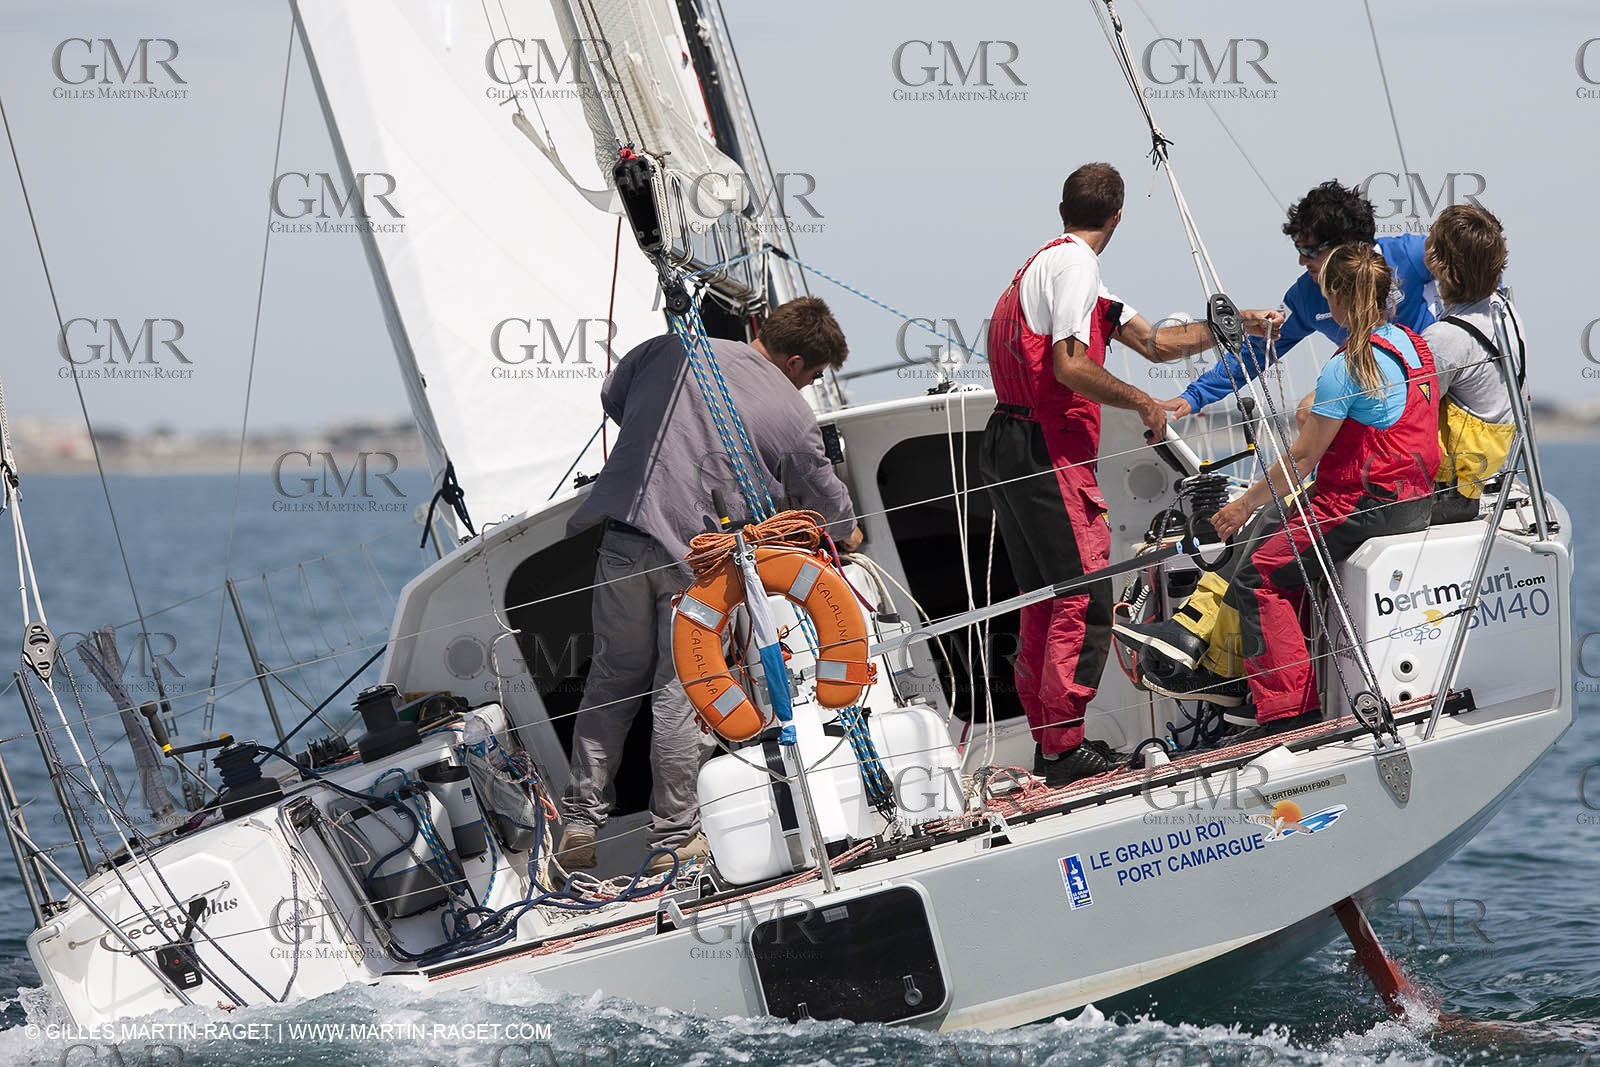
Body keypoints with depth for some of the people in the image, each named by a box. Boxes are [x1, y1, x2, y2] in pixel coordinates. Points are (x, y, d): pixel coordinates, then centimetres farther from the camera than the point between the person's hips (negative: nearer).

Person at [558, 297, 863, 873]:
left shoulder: (671, 351, 8)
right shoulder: (792, 416, 0)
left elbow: (612, 398, 25)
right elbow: (827, 500, 15)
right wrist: (848, 534, 37)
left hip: (624, 534, 3)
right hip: (699, 554, -3)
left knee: (614, 676, 15)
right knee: (680, 691, 5)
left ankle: (582, 821, 14)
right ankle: (674, 835, 11)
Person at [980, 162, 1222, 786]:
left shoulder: (1046, 262, 23)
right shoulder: (1076, 264, -8)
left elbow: (1154, 342, 25)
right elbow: (1071, 367, -20)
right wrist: (1145, 403, -7)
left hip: (1006, 448, 10)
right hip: (1050, 452, -10)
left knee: (1045, 599, 15)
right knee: (1085, 598, -9)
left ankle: (1046, 740, 19)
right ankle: (1065, 747, -10)